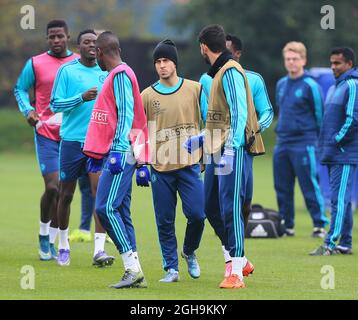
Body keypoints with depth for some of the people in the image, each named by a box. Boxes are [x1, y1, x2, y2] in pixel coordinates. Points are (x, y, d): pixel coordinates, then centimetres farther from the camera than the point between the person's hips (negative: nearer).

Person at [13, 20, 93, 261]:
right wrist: (28, 110, -6)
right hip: (46, 133, -2)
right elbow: (20, 89, 11)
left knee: (63, 189, 3)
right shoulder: (35, 64, 2)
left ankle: (51, 241, 15)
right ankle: (43, 234, 12)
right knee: (53, 186, -11)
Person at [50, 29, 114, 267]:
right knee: (66, 194, 6)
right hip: (71, 139, -1)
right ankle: (63, 245, 23)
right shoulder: (67, 71, 0)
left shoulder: (106, 73, 9)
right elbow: (55, 104, -4)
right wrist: (81, 98, -17)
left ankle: (99, 249, -15)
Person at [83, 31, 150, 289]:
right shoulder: (116, 75, 20)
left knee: (107, 208, -14)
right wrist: (98, 153, 27)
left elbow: (126, 114, -17)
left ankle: (133, 268, -15)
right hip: (116, 154, 10)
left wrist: (118, 150, -23)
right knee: (120, 211, 7)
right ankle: (134, 274, 6)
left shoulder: (121, 75, -9)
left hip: (122, 152, -10)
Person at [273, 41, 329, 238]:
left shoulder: (310, 86, -7)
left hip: (303, 145, -7)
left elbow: (320, 115, -4)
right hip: (282, 144, 7)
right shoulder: (281, 85, 13)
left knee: (310, 186, -7)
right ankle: (286, 225, 17)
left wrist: (319, 140, -1)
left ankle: (319, 225, -3)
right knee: (282, 188, 9)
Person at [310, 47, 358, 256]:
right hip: (333, 154, 10)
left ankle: (331, 243, -14)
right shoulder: (335, 87, 19)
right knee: (341, 199, 11)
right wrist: (326, 142, 15)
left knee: (339, 199, -11)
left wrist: (337, 140, -14)